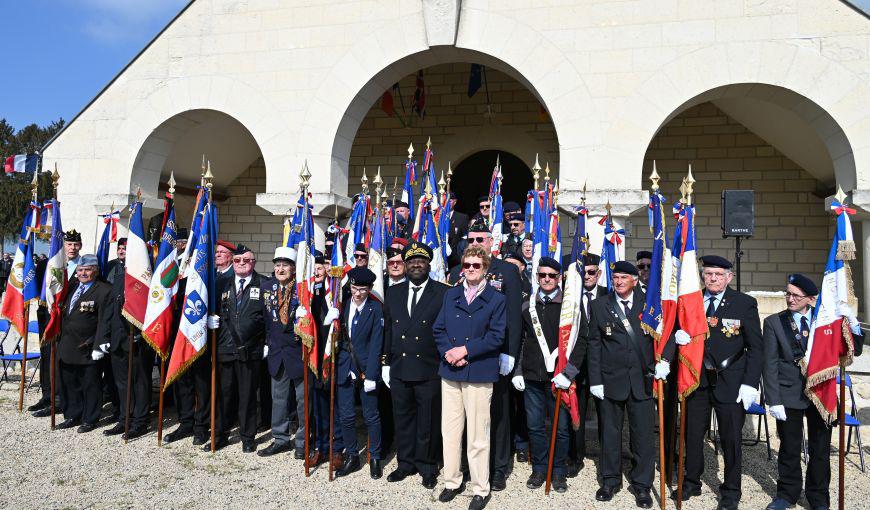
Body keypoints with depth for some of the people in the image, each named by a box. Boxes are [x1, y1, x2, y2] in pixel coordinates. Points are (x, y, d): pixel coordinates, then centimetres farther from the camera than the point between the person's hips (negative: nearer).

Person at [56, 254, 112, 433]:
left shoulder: (104, 291, -10)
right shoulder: (72, 287, 12)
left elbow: (104, 322, -13)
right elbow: (64, 315, 20)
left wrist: (99, 347, -16)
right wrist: (61, 341, 14)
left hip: (87, 349, -7)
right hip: (67, 347, 7)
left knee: (90, 385, 4)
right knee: (69, 383, 16)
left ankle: (90, 419, 16)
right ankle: (72, 416, 30)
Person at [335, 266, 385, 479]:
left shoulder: (376, 309, -7)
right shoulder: (343, 306, 4)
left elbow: (376, 343, -10)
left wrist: (370, 375, -13)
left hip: (366, 369, -3)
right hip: (345, 368, 3)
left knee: (371, 416, 7)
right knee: (346, 416, 9)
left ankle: (375, 458, 21)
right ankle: (352, 457, 24)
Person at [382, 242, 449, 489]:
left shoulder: (443, 293, -5)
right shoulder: (393, 293, 9)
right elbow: (388, 330, 11)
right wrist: (386, 363, 9)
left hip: (429, 371, -4)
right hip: (399, 369, 4)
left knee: (428, 422, 9)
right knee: (403, 419, 15)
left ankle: (427, 466, 26)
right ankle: (405, 463, 31)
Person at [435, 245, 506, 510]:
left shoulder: (497, 299, -1)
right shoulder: (451, 295, 12)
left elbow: (496, 337, -8)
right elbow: (439, 329, 7)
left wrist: (465, 350, -15)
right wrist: (449, 352, -10)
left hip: (479, 373, -4)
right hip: (450, 371, 4)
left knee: (477, 435, 2)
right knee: (450, 430, 11)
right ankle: (452, 481, 27)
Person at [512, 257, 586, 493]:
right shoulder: (527, 305, 7)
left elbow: (579, 342, -6)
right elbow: (519, 341, 10)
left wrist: (567, 373, -13)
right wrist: (518, 372, 5)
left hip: (558, 378, -2)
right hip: (532, 376, 2)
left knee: (561, 427, 6)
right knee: (535, 426, 10)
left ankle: (559, 471, 24)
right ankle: (539, 469, 26)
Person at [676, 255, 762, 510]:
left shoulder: (745, 304, -4)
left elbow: (756, 347, -4)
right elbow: (679, 328, 13)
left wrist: (750, 383, -12)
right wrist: (677, 334, -12)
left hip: (730, 381, -2)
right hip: (696, 379, 3)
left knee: (731, 438, 7)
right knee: (692, 434, 13)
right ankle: (691, 482, 31)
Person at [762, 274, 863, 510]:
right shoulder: (774, 322, -1)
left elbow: (854, 351, 5)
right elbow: (770, 364, -4)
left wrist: (853, 326, -14)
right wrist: (774, 400, -9)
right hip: (789, 395, -1)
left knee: (820, 450, 11)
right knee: (789, 449, 9)